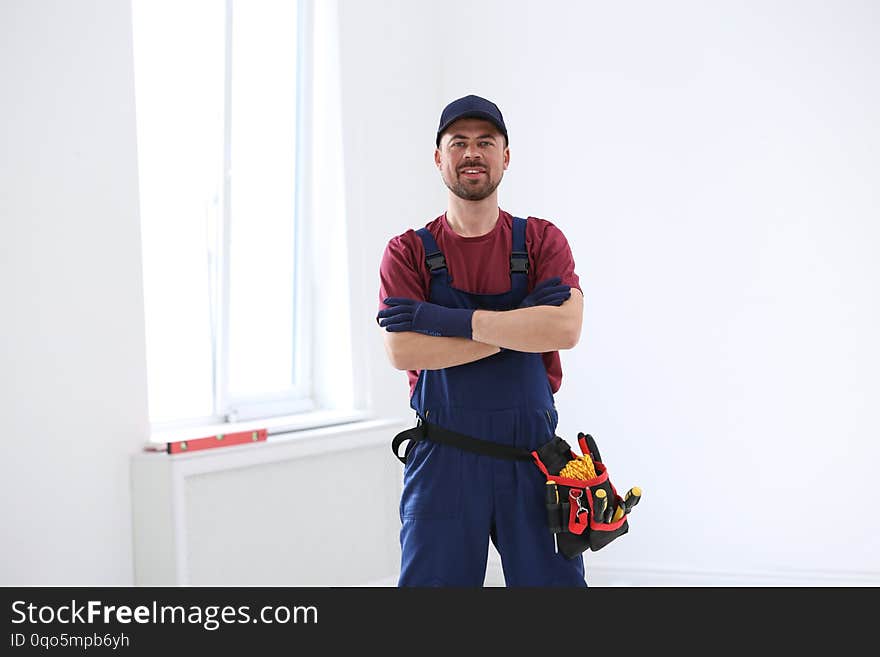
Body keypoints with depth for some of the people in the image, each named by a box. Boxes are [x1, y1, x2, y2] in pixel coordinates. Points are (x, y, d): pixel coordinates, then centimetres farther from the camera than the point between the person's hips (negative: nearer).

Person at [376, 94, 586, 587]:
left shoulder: (542, 241, 4)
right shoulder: (409, 252, 2)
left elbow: (566, 329, -14)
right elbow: (403, 351, -13)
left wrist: (450, 319, -17)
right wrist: (520, 327, -15)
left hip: (535, 456, 1)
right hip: (444, 459, 0)